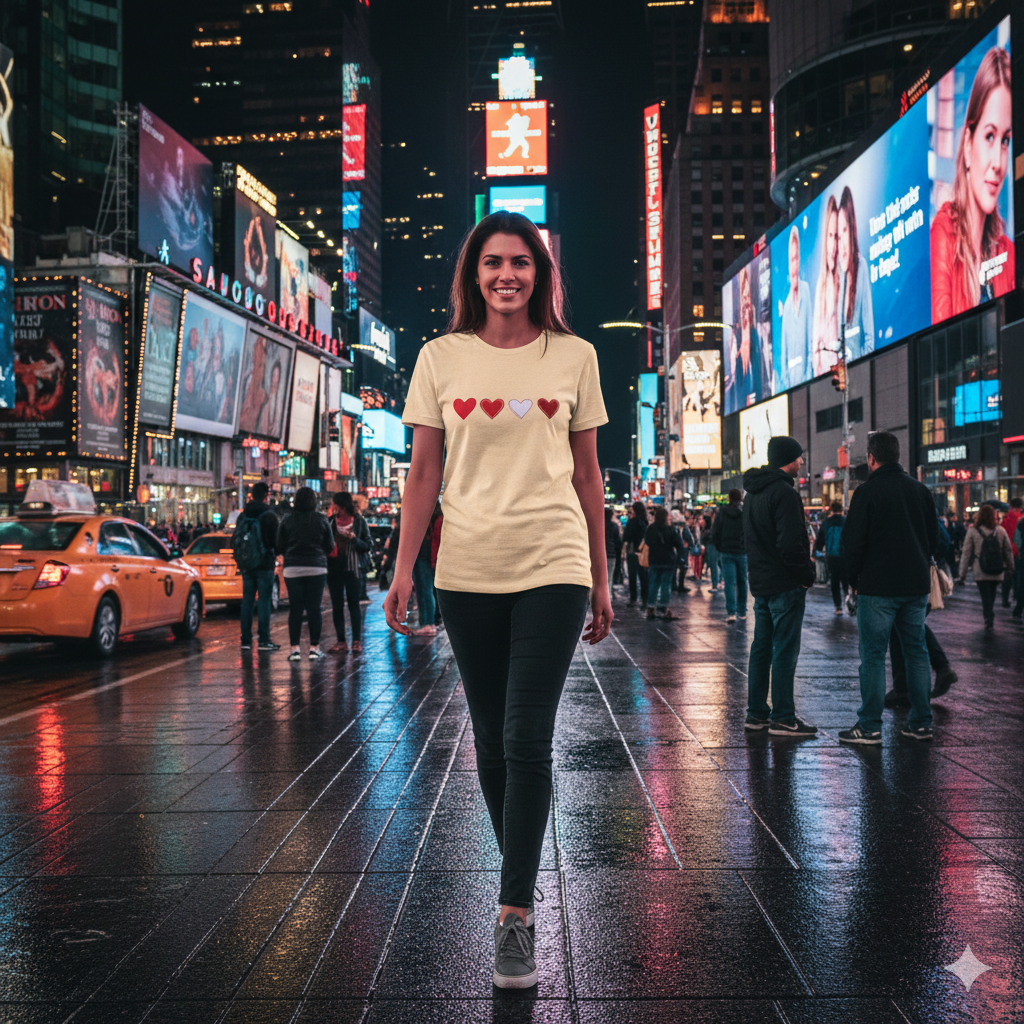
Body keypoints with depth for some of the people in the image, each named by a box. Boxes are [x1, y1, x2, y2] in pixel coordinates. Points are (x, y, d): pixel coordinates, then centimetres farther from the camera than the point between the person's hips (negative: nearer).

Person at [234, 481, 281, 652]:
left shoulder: (243, 516, 6)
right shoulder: (269, 516, -10)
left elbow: (234, 540, 11)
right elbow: (276, 541, -9)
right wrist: (274, 554, 12)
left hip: (246, 565, 5)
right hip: (265, 564, -5)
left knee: (247, 601, 8)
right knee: (264, 601, -3)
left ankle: (246, 640, 9)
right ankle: (263, 640, -4)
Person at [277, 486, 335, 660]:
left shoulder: (287, 520, 0)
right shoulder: (321, 520, -1)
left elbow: (280, 546, 4)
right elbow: (330, 546, 4)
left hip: (292, 569, 1)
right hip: (316, 568, -1)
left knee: (295, 609, 3)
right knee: (314, 608, 3)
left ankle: (294, 649, 1)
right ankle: (314, 648, 5)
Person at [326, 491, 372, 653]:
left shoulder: (359, 521, -1)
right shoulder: (331, 521, 6)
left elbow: (368, 545, 0)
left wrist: (354, 539, -15)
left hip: (351, 568, -3)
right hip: (333, 568, 3)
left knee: (354, 603, 0)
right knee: (336, 605, 5)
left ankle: (357, 641, 5)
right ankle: (340, 641, 12)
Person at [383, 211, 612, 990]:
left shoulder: (574, 356, 5)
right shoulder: (442, 358, 5)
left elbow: (587, 473, 9)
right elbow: (424, 471, 6)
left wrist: (601, 580, 9)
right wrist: (404, 567, -1)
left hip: (553, 567, -1)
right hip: (468, 571, 2)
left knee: (528, 739, -8)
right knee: (492, 739, 11)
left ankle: (515, 917, 0)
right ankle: (522, 874, 31)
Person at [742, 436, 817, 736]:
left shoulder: (753, 493, 15)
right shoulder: (784, 492, -16)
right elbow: (790, 542, -22)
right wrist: (807, 573, -10)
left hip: (760, 583, 9)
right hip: (785, 585, -9)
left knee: (761, 648, 13)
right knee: (785, 650, -4)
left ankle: (756, 713, 19)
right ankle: (782, 718, 0)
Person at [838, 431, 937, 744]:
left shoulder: (867, 492, -9)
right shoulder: (921, 490, 10)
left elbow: (853, 542, -10)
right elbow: (934, 538, 16)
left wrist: (855, 580, 3)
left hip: (878, 588, -6)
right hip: (917, 587, 6)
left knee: (873, 654, -1)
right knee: (916, 651, 12)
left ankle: (870, 727, 0)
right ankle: (921, 723, 15)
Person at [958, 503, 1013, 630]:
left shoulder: (972, 531, -5)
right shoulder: (1001, 531, 1)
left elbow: (966, 553, -4)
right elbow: (1008, 551, 8)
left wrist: (962, 573, 2)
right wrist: (1010, 567, 21)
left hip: (980, 571, -3)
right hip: (997, 572, 3)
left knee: (985, 595, 1)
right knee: (992, 595, 16)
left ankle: (989, 620, -10)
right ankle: (990, 619, 22)